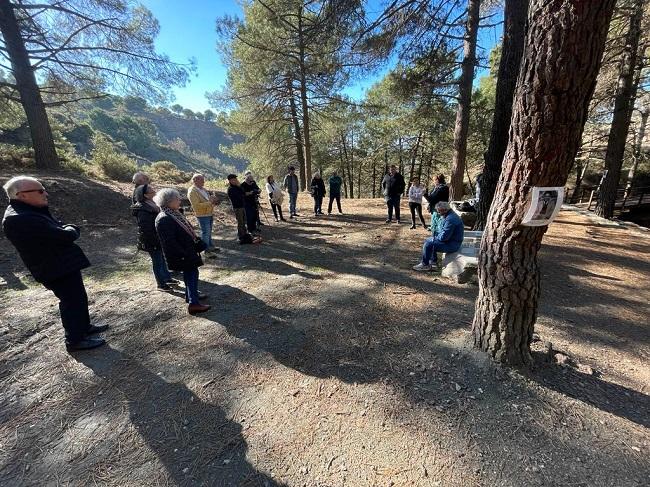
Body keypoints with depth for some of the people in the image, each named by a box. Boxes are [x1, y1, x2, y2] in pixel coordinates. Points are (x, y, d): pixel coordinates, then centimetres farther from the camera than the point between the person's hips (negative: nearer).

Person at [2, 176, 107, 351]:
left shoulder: (28, 211, 9)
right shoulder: (20, 219, -25)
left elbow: (57, 228, 10)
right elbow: (64, 236, -28)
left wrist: (67, 229, -12)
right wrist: (72, 229, -7)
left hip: (64, 264, 10)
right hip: (58, 269, -10)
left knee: (79, 297, 20)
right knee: (72, 301, 2)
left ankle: (84, 327, 35)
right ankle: (75, 340, 15)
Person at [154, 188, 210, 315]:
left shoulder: (174, 214, 7)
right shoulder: (164, 219, -23)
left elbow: (187, 229, 16)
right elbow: (170, 242, -25)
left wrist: (198, 242, 15)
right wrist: (184, 254, -23)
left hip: (187, 250, 10)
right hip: (181, 255, -10)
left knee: (190, 273, 21)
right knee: (192, 274, -5)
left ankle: (192, 294, 38)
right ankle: (193, 303, 0)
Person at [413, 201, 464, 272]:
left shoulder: (450, 219, -26)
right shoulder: (448, 216, 9)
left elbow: (444, 237, -27)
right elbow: (443, 230, 19)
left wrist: (434, 238, -8)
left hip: (452, 244, -11)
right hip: (450, 240, 11)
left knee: (428, 244, -15)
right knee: (428, 240, 14)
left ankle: (425, 265, 2)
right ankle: (433, 263, 17)